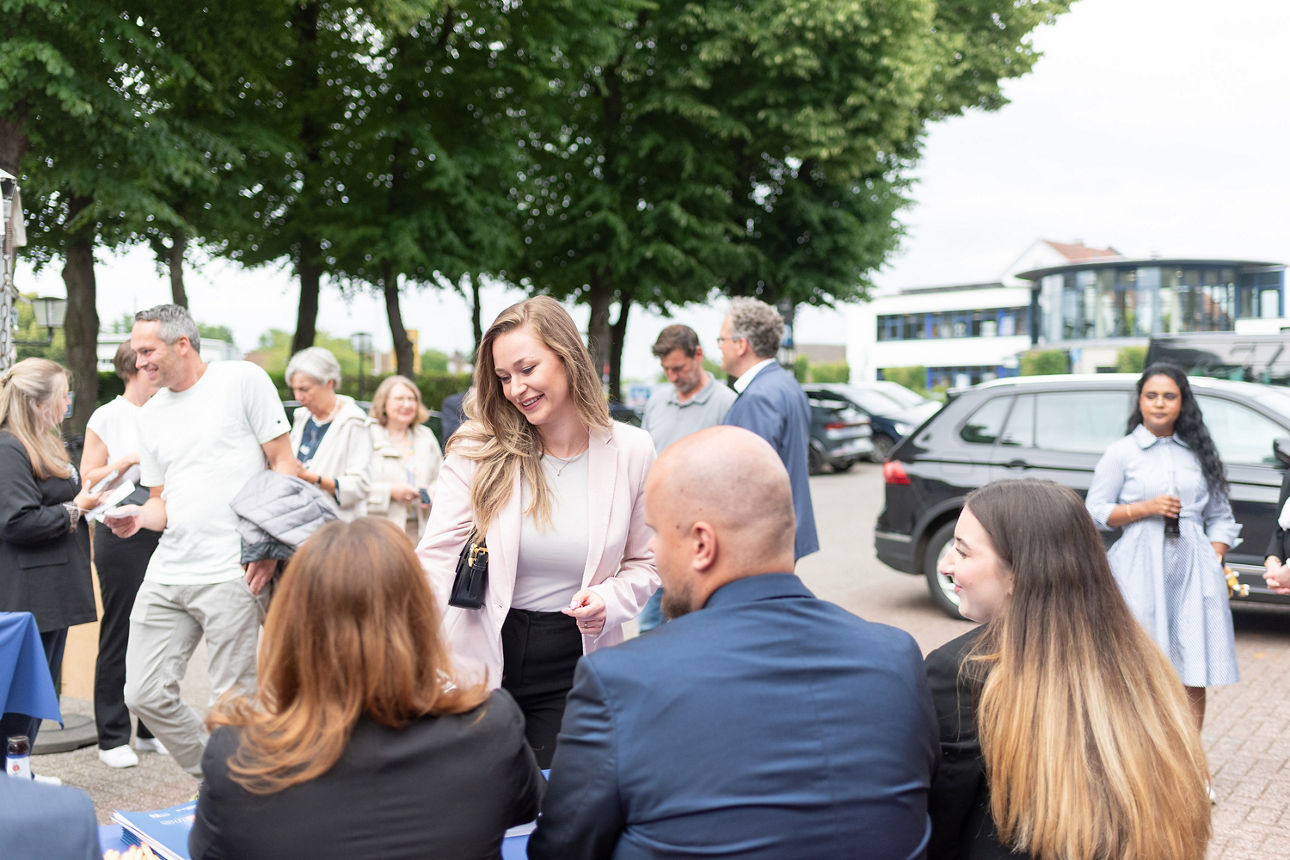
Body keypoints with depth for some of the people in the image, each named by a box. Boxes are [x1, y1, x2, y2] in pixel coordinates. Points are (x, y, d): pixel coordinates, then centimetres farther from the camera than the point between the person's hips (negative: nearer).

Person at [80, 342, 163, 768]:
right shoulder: (107, 417, 0)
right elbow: (88, 479, -3)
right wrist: (130, 461, -15)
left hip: (164, 532, 4)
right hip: (122, 533, -4)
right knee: (119, 635, 0)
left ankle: (151, 728, 18)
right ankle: (112, 737, 9)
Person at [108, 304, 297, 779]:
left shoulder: (243, 380, -1)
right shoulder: (151, 415, 17)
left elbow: (284, 464, -3)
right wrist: (137, 518, -3)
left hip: (232, 570, -6)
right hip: (167, 571, 7)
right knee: (145, 694, 4)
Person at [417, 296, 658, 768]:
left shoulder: (631, 451, -4)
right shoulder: (477, 450, -7)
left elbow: (644, 564, 7)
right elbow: (438, 556, -15)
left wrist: (610, 601, -14)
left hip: (574, 662, 0)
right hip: (481, 654, 0)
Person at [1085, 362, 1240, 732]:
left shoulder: (1199, 454, 16)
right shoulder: (1120, 453, 6)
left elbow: (1220, 516, 17)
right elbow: (1095, 513, 2)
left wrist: (1215, 560, 3)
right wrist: (1146, 508, -9)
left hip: (1192, 568, 3)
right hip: (1141, 572, -3)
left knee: (1194, 679, 0)